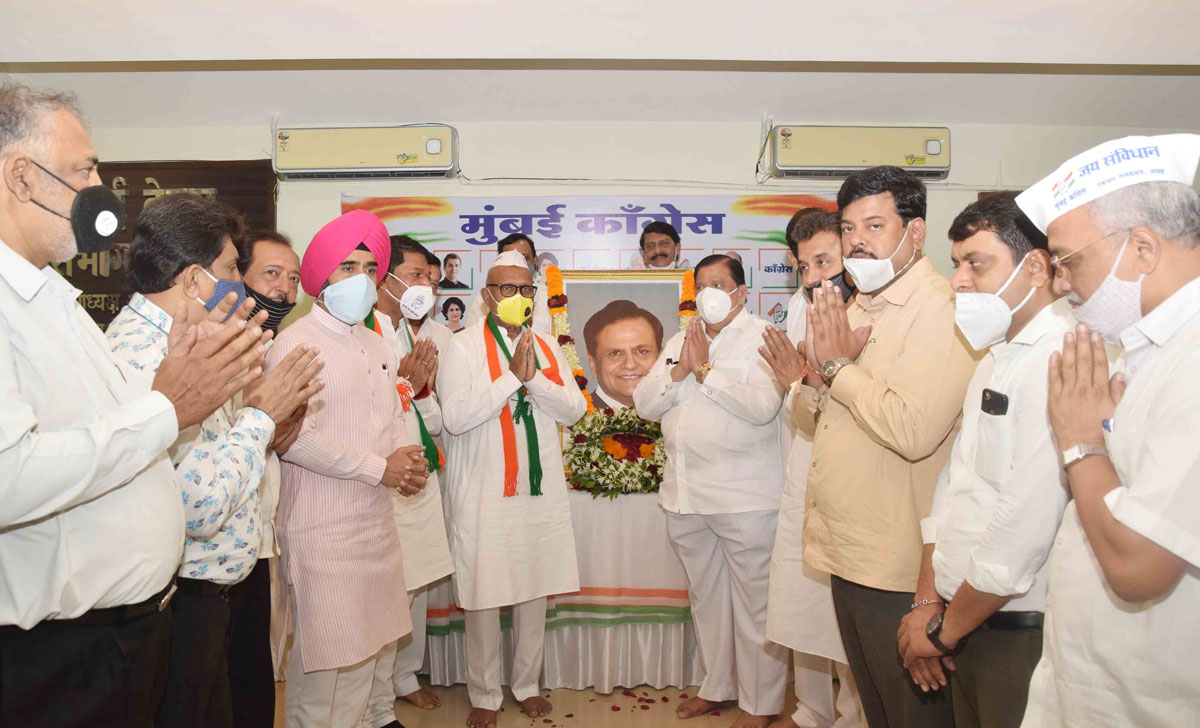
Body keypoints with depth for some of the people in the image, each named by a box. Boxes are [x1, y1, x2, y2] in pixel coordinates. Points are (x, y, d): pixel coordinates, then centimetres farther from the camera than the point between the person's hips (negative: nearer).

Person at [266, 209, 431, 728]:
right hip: (321, 526, -7)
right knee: (322, 655, 0)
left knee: (366, 648, 15)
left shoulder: (376, 346, 14)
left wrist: (407, 462, -2)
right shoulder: (295, 344, -11)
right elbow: (293, 436, -20)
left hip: (375, 519, 8)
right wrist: (378, 468, -15)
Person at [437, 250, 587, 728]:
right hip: (484, 495, -4)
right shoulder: (464, 346, -4)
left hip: (541, 490, 4)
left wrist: (533, 377, -13)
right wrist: (512, 377, -17)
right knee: (484, 598, 4)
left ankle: (527, 684, 32)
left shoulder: (547, 348, 11)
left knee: (535, 591, 13)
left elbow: (573, 410, 2)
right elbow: (455, 417, -16)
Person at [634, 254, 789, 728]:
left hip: (745, 497, -6)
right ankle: (716, 688, 34)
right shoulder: (681, 340, 15)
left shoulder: (762, 337, -4)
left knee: (754, 601, 3)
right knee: (705, 598, 18)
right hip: (684, 494, 6)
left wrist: (705, 370, -13)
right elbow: (644, 404, 9)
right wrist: (678, 372, -7)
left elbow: (762, 406, -20)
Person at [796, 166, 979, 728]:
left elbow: (915, 430, -30)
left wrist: (839, 364, -17)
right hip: (847, 554, 8)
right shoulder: (854, 307, 11)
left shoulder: (942, 309, -16)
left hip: (901, 568, -8)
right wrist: (816, 371, -8)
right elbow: (809, 421, 14)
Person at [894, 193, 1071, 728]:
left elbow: (1027, 524, -23)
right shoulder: (995, 358, 12)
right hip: (967, 624, 8)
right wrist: (928, 602, 3)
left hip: (1023, 632, -8)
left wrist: (945, 628, -11)